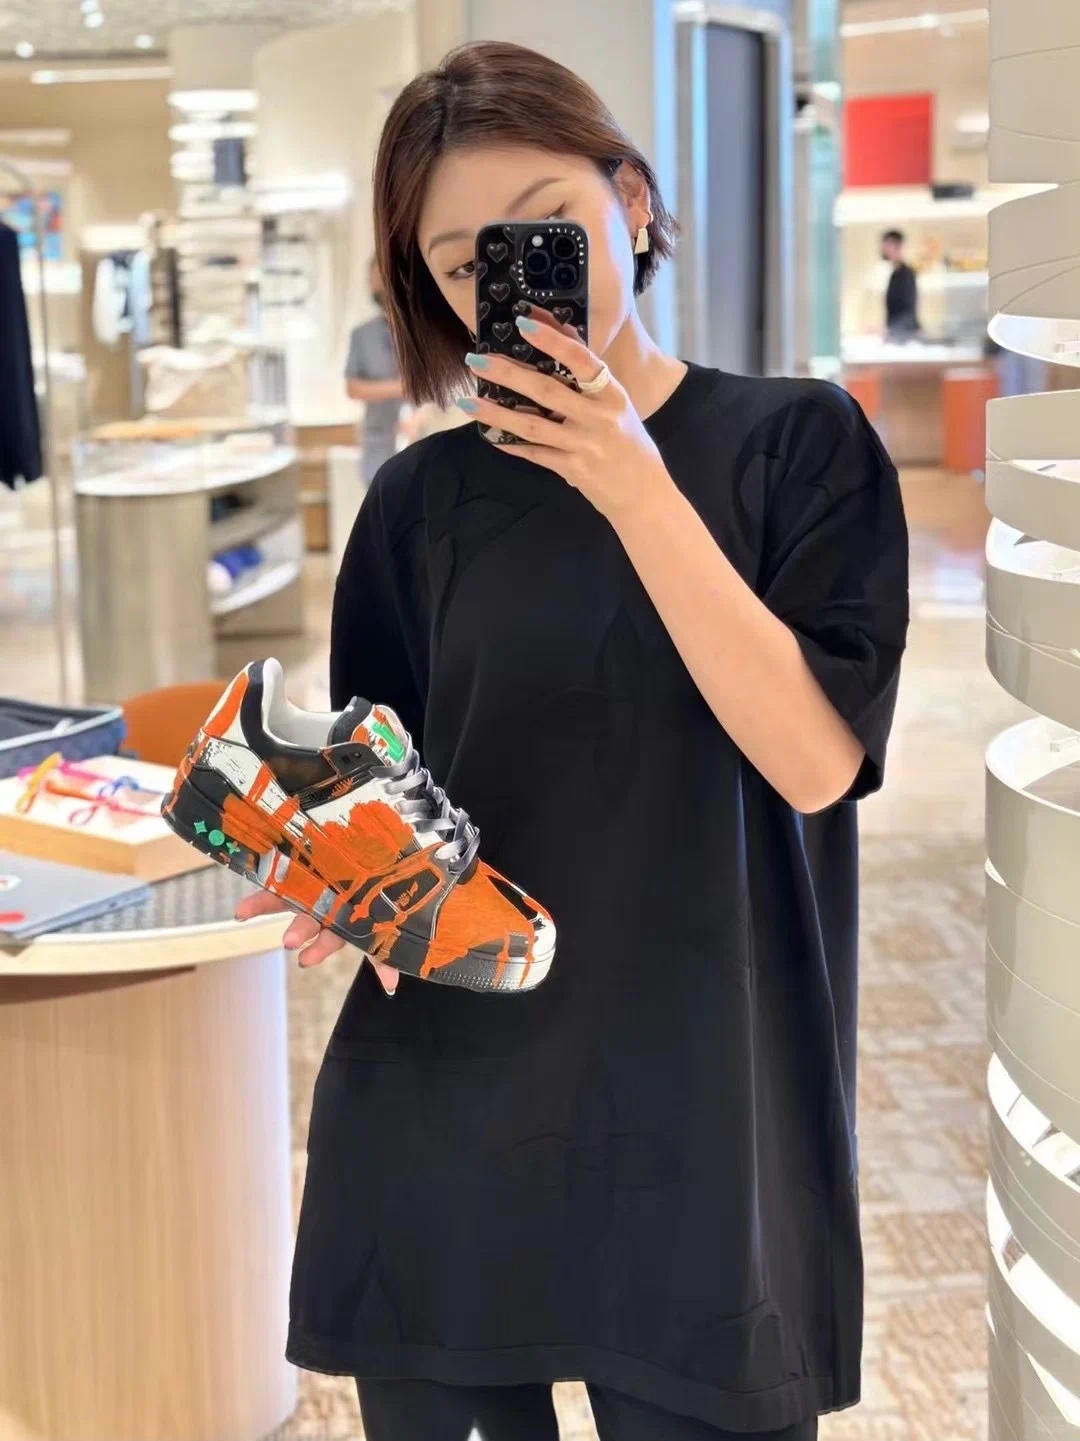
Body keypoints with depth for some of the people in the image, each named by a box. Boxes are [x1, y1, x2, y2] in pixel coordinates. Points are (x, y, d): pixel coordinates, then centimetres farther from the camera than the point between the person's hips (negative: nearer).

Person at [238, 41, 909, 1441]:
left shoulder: (797, 444, -1)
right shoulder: (423, 500, 5)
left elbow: (815, 760, -12)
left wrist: (636, 492, -16)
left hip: (698, 1132, -2)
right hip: (438, 1118, 2)